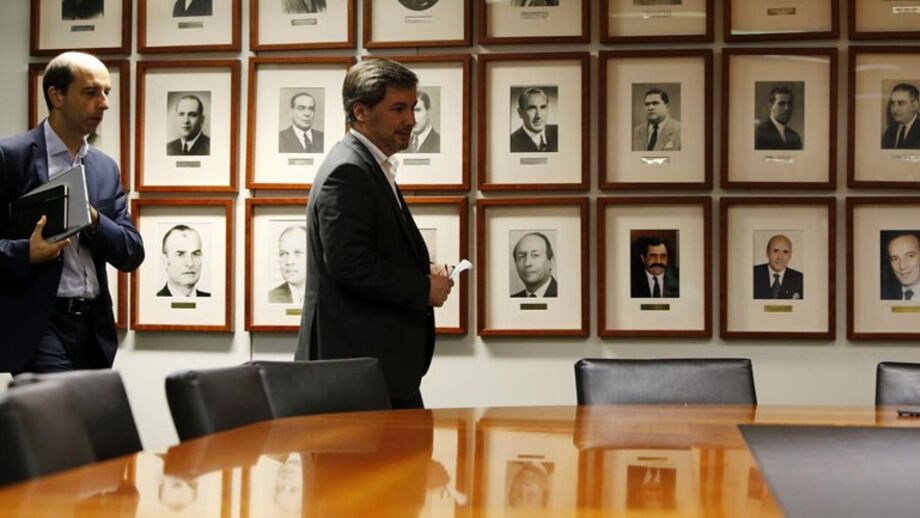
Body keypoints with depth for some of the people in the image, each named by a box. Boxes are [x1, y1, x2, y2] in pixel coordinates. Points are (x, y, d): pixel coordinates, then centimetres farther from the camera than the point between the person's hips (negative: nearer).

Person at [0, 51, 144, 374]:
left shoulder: (106, 168, 14)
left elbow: (133, 254, 8)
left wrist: (93, 219, -9)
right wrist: (27, 253, -23)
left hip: (94, 326, 6)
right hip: (37, 324, -6)